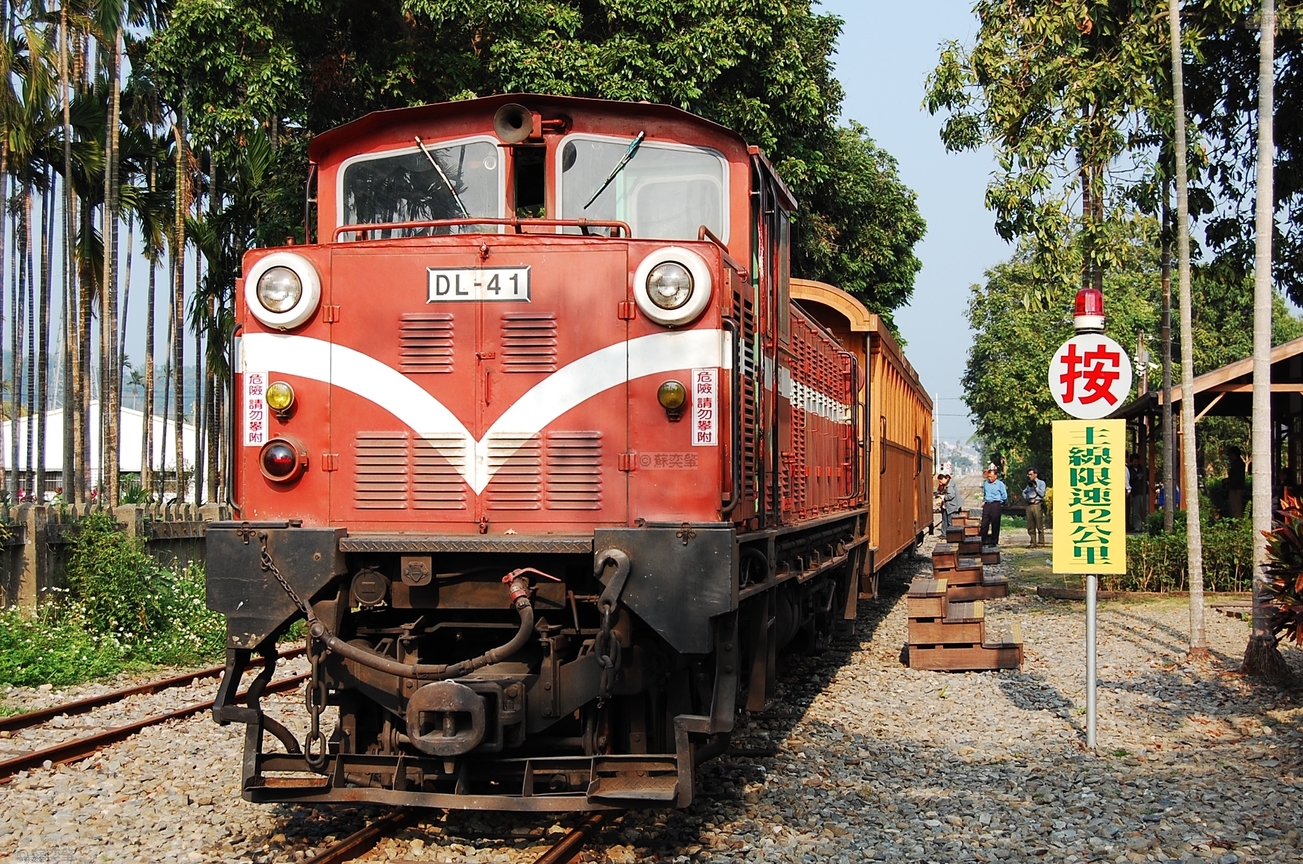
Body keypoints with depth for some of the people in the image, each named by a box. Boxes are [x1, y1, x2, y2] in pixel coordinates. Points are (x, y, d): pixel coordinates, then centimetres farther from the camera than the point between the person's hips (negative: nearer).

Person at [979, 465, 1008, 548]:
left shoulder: (1000, 484, -1)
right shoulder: (986, 484, 14)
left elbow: (1004, 496, 0)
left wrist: (997, 501, 3)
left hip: (996, 505, -4)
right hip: (987, 505, 4)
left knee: (995, 524, 0)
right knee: (984, 523, 0)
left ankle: (994, 542, 7)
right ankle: (982, 540, 1)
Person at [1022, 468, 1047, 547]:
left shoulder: (1041, 483, 5)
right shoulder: (1029, 484, 22)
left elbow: (1042, 494, -5)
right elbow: (1024, 492, 33)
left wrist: (1035, 487, -8)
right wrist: (1025, 497, 14)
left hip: (1037, 505, -6)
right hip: (1029, 505, 6)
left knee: (1039, 525, -7)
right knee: (1030, 526, 4)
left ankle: (1041, 542, -4)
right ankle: (1033, 542, 8)